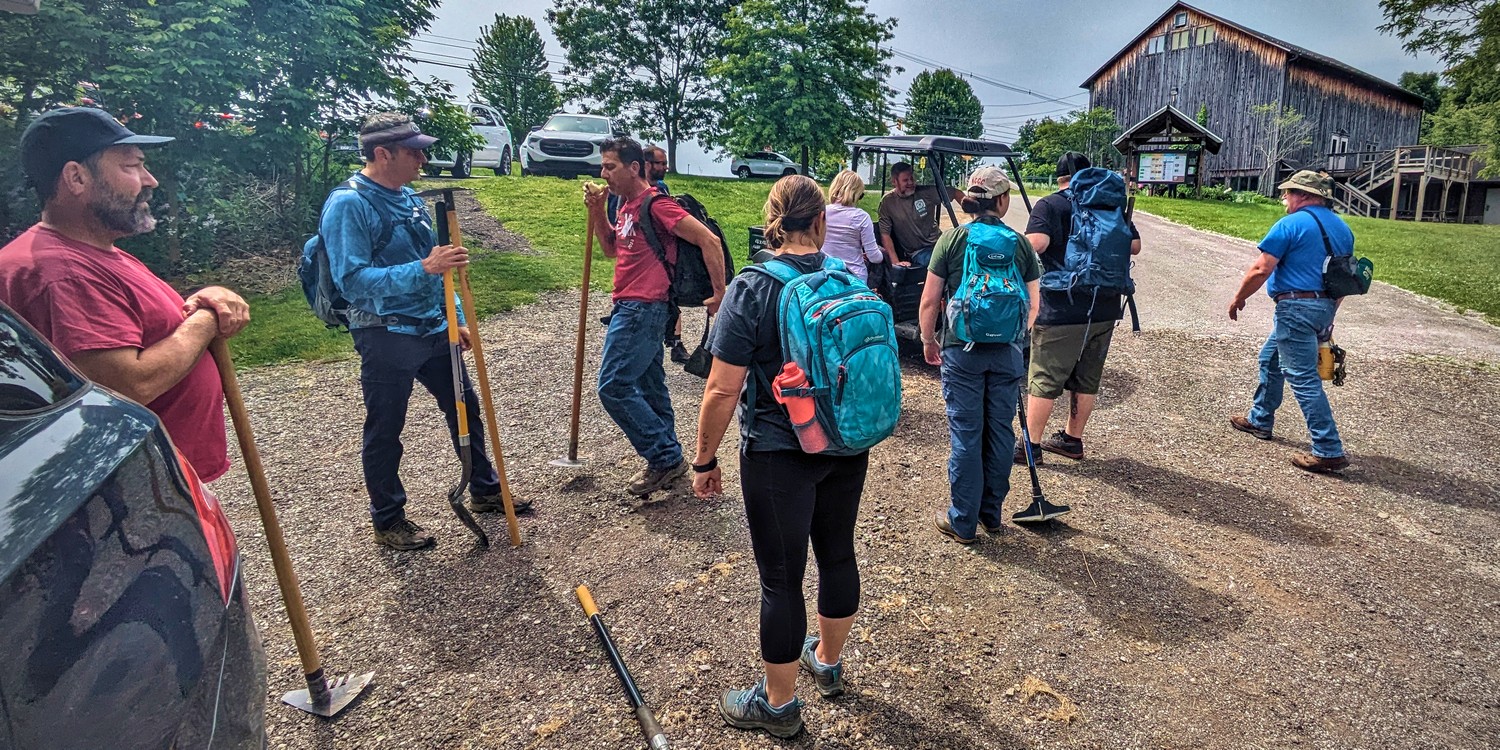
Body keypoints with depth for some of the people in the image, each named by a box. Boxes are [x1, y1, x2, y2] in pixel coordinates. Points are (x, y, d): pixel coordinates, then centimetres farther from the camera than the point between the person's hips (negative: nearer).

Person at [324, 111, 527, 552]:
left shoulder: (408, 197, 10)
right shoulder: (348, 204, -15)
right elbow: (352, 280, -24)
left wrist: (457, 319, 15)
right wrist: (423, 268, -32)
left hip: (434, 330, 8)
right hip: (386, 338, -8)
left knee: (465, 409, 16)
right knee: (385, 432, 6)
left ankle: (486, 491, 33)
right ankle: (388, 521, 23)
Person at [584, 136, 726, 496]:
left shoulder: (655, 204, -14)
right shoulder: (627, 206, 15)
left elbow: (709, 241, -17)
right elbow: (612, 249, 25)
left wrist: (720, 294, -15)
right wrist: (597, 212, 10)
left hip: (643, 309, -10)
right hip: (632, 307, 10)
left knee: (614, 386, -11)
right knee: (650, 387, 14)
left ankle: (665, 457, -1)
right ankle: (668, 459, 24)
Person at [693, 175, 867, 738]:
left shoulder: (751, 290, -16)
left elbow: (722, 390, -18)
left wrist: (704, 460, -5)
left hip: (777, 458, -6)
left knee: (781, 577, 8)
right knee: (837, 553, 22)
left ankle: (778, 703, 28)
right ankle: (828, 661, 46)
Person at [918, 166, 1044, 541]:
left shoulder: (952, 239, -6)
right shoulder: (1020, 244, 1)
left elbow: (929, 302, -6)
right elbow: (1032, 306, 6)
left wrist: (929, 341, 9)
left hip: (962, 351, -2)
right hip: (1007, 353, 2)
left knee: (965, 434, 4)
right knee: (1000, 432, 13)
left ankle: (962, 521, 14)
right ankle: (992, 513, 28)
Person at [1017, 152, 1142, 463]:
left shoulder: (1049, 206, -7)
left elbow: (1036, 242, -24)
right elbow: (1134, 245, 12)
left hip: (1062, 312, -5)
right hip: (1104, 310, 5)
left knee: (1044, 380, 2)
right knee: (1087, 379, 16)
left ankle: (1030, 446, 8)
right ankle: (1072, 440, 27)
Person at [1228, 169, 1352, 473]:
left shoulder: (1291, 224, -11)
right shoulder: (1342, 228, 15)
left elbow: (1261, 269, -16)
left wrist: (1238, 298, -3)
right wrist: (1328, 314, 26)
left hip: (1296, 308, -9)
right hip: (1324, 307, 9)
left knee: (1303, 379, -8)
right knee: (1270, 359, 24)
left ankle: (1329, 451, -8)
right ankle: (1260, 420, 35)